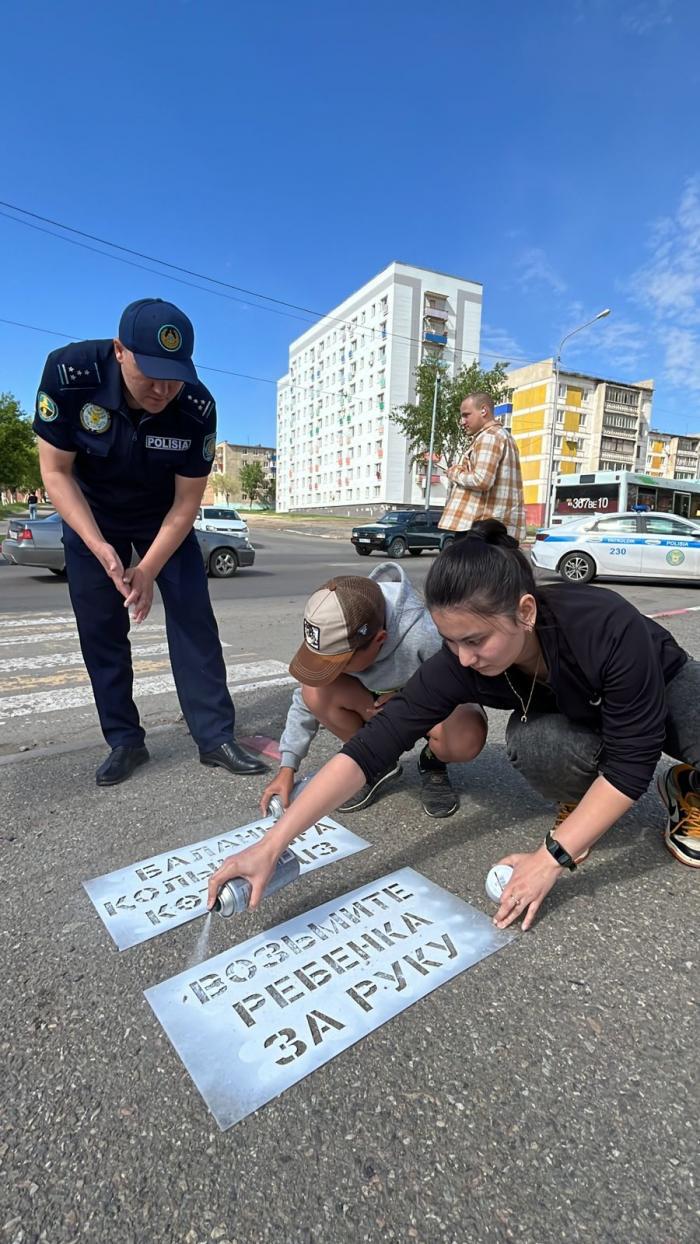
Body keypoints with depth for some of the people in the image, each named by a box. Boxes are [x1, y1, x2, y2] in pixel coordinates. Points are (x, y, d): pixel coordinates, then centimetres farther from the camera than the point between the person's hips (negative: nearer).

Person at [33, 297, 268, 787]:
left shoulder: (198, 408, -27)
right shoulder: (69, 371, -27)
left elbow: (186, 503, -19)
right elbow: (56, 471, -19)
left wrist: (148, 570, -27)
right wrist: (100, 548, -30)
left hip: (164, 517, 0)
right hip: (90, 516, 1)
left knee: (194, 617, -9)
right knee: (100, 628, -2)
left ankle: (216, 736, -1)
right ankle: (125, 740, 11)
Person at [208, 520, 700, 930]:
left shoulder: (608, 627, -41)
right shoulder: (460, 665, -32)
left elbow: (630, 763, -32)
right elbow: (370, 747, -36)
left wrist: (553, 857, -33)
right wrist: (271, 845, -41)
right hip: (578, 718, 1)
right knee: (531, 743, -34)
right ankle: (580, 806, 0)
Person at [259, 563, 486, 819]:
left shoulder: (425, 635, -40)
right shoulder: (338, 636, -23)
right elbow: (305, 701, -11)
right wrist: (287, 768, -15)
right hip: (378, 701, 4)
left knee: (466, 738, -38)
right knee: (316, 693, -24)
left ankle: (432, 762, 1)